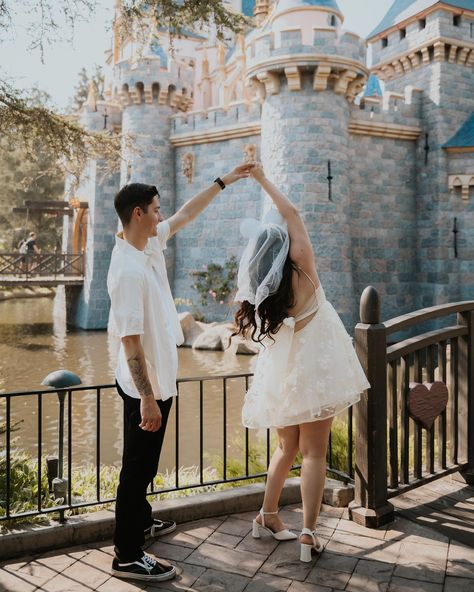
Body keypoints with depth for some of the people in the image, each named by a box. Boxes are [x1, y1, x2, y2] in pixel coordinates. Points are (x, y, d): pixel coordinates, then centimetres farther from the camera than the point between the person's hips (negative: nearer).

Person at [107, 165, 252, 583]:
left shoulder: (151, 244, 2)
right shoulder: (129, 270, -25)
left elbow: (187, 214, 17)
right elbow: (130, 340, -26)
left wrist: (224, 181, 20)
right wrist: (147, 398, -25)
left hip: (159, 378, 10)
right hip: (145, 385, -10)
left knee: (145, 462, 24)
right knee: (138, 466, 2)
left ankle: (141, 521, 43)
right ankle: (128, 557, 16)